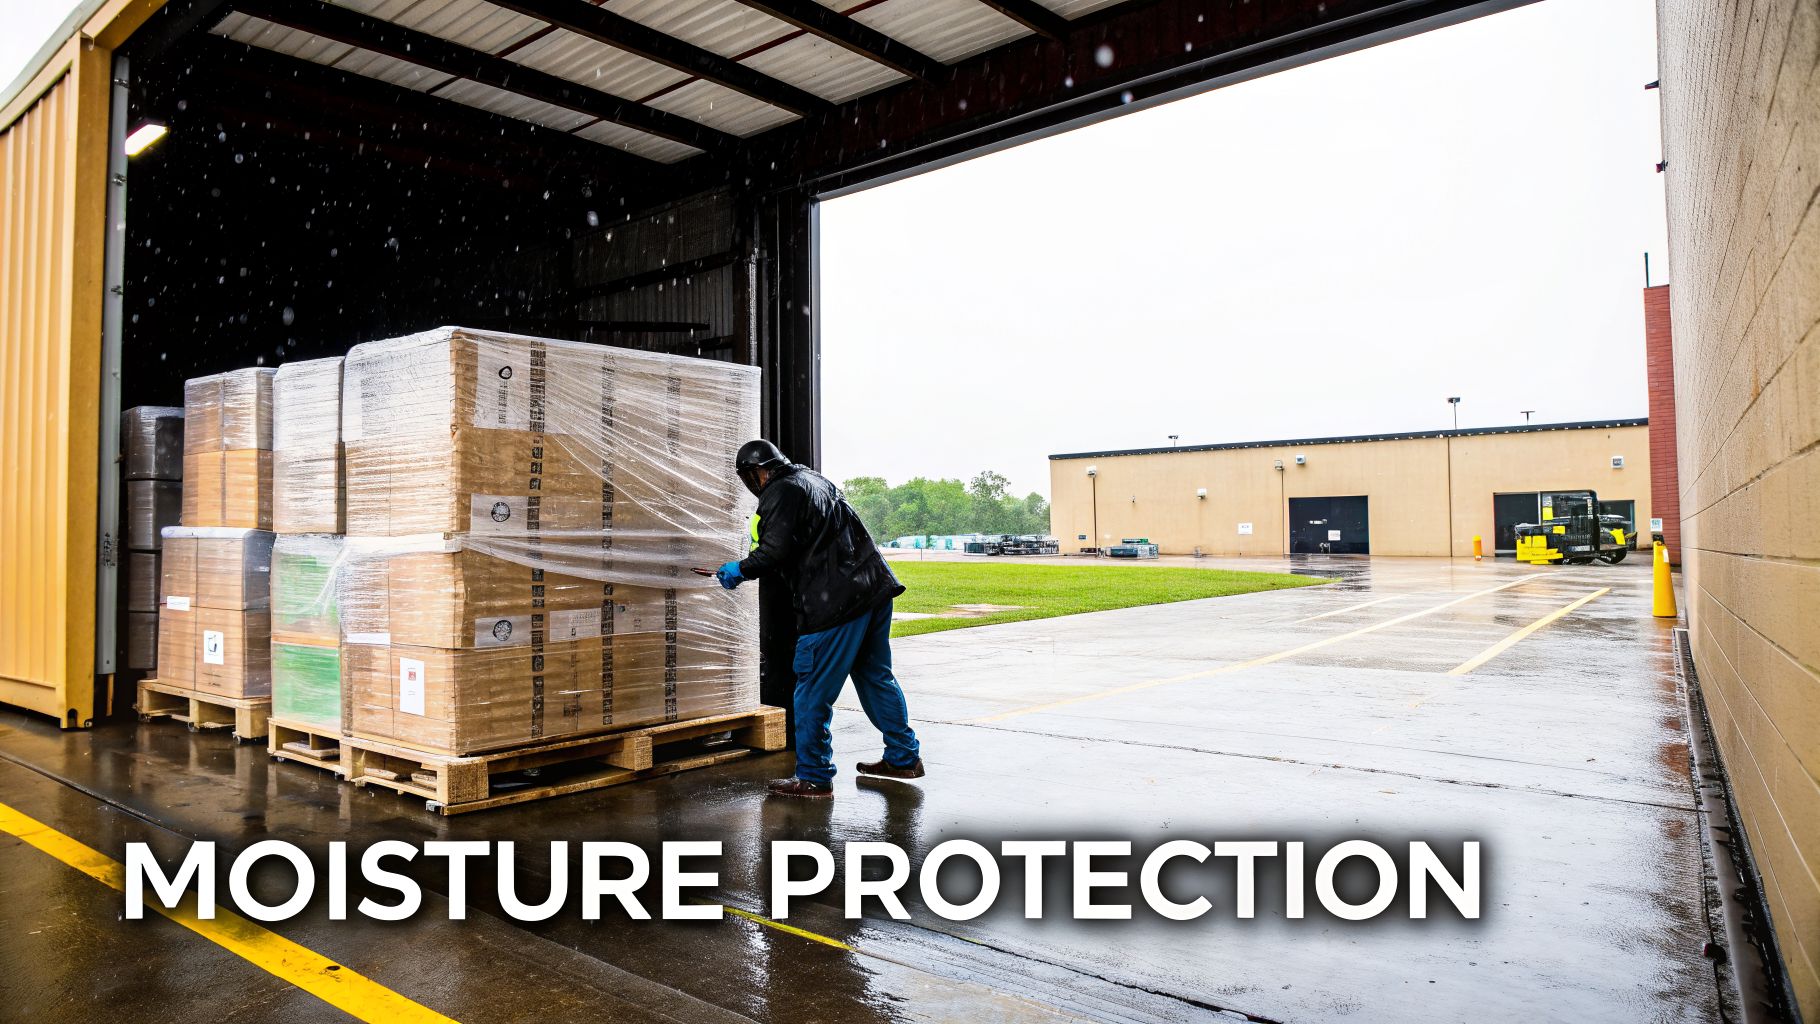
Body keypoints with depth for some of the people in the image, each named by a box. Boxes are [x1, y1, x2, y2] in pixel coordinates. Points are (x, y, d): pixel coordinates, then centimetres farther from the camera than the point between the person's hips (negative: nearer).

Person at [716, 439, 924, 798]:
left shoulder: (780, 493, -8)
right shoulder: (814, 479, 21)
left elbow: (774, 553, -17)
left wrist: (740, 570, 0)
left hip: (836, 604, -10)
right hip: (875, 587, 10)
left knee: (812, 693, 1)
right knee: (876, 677, 20)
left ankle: (814, 778, 8)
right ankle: (903, 758, 28)